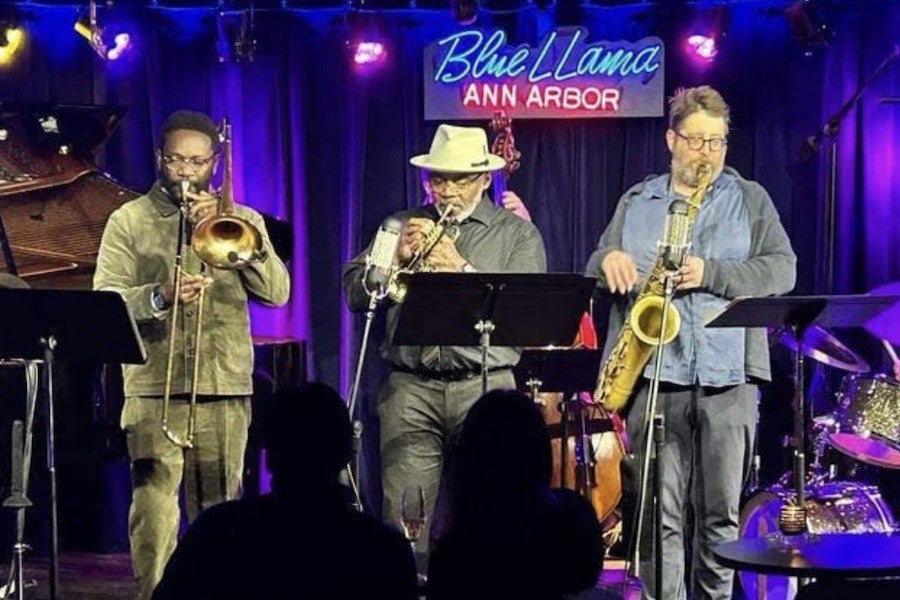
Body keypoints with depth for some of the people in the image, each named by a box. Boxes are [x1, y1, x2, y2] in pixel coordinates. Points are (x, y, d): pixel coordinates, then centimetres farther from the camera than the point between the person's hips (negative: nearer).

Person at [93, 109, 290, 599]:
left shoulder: (240, 221, 16)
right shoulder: (129, 221, 10)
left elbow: (277, 291, 1)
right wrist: (158, 296, -20)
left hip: (225, 391, 2)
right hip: (153, 391, -2)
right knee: (154, 513, -10)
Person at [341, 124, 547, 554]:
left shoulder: (518, 234, 11)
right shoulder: (401, 226, 17)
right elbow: (355, 294, 9)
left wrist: (463, 270, -13)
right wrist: (397, 258, -6)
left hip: (485, 387, -1)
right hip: (411, 388, 1)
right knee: (404, 521, -7)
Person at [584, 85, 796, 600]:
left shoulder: (751, 199, 11)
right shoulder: (636, 203, 17)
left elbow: (782, 269, 0)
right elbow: (598, 273, 17)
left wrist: (712, 273, -13)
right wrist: (607, 260, -7)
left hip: (728, 376, -1)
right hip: (654, 375, 1)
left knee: (721, 510, 3)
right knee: (658, 514, -2)